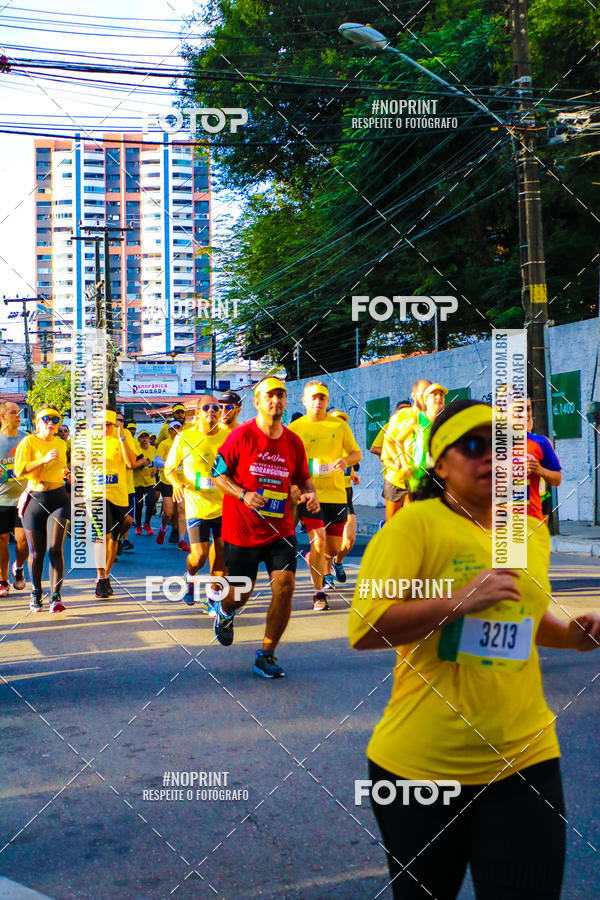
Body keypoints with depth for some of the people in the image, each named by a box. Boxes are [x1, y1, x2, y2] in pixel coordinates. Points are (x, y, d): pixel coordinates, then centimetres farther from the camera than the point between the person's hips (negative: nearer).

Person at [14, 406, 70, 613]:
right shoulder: (28, 442, -4)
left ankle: (56, 596, -13)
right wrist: (44, 460, -24)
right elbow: (19, 471, -17)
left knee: (56, 549, -11)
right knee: (37, 553, 5)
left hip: (59, 498, 2)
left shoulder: (61, 444, 11)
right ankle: (36, 593, 25)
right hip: (35, 500, -2)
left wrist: (66, 473, 8)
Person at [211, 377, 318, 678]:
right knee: (242, 592, 8)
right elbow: (218, 474, -4)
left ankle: (266, 656, 5)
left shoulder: (293, 441, 2)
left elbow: (303, 477, 16)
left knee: (285, 586, -11)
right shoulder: (242, 435, -8)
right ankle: (224, 611, 48)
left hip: (280, 528, 3)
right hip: (242, 529, -3)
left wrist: (310, 494, -6)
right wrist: (243, 495, -19)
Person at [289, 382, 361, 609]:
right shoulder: (295, 428, 1)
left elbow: (357, 453, 11)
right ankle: (319, 594, 3)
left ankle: (315, 560, 44)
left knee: (334, 547, 9)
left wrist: (346, 460, -11)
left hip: (336, 493, 3)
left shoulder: (340, 425, 6)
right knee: (318, 542, -13)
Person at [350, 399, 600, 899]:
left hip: (524, 758, 4)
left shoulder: (532, 532, 9)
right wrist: (461, 599, -24)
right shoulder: (415, 524, -11)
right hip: (420, 764, -4)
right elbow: (363, 630, -19)